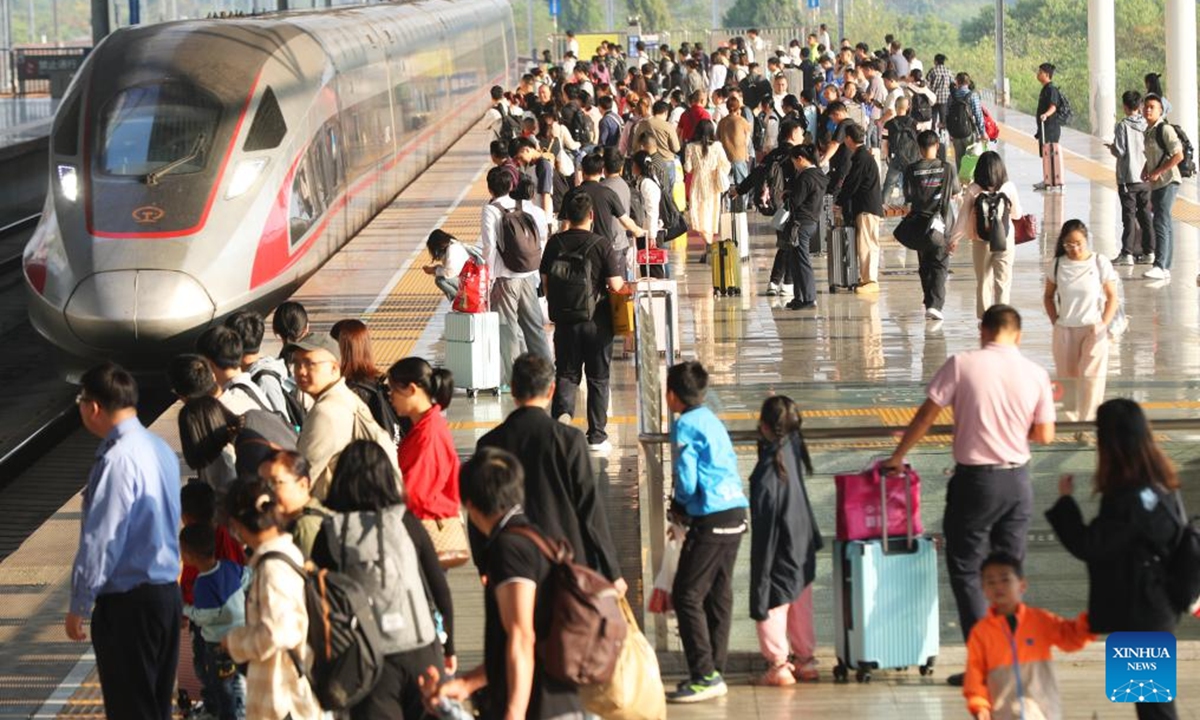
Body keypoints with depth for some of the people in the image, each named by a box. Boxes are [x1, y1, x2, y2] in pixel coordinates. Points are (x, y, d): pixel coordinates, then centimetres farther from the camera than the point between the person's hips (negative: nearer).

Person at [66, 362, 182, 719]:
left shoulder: (119, 460, -21)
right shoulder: (160, 449, 7)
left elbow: (101, 540, -20)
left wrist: (79, 606, -11)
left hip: (127, 603, -9)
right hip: (167, 592, 9)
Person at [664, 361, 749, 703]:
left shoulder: (685, 426, -10)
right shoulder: (712, 421, 16)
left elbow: (686, 479, -15)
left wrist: (677, 507, 6)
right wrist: (684, 509, 13)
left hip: (711, 520, -9)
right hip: (735, 513, 9)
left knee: (687, 595, -5)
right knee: (719, 594, 13)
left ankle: (704, 676, -8)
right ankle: (715, 670, 17)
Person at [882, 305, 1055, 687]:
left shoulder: (962, 365, -10)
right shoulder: (1035, 373, -2)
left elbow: (927, 414, -6)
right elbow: (1045, 434, 2)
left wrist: (898, 457, 5)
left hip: (975, 480, -3)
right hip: (1017, 481, 4)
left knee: (966, 570, 5)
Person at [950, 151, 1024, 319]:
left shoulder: (973, 190, -10)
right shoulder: (1008, 188, -10)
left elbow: (963, 216, -5)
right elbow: (1017, 213, 3)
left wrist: (955, 239, 6)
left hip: (981, 242, 1)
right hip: (1005, 240, -1)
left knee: (983, 281, 13)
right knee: (1003, 280, 5)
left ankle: (984, 318, 19)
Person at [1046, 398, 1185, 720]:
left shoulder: (1129, 500, -26)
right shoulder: (1161, 483, 2)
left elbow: (1087, 545, -22)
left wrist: (1065, 500, -14)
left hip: (1140, 613, -9)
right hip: (1156, 605, 9)